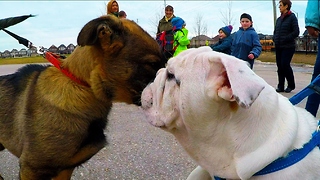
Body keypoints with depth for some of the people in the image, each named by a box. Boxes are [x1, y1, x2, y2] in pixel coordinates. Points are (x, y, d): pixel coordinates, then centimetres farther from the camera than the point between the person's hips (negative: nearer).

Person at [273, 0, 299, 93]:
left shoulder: (292, 17, -4)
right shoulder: (279, 19, 15)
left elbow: (296, 32, -11)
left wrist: (285, 39, -15)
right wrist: (275, 39, 4)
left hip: (288, 47, -6)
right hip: (278, 47, 6)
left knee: (285, 65, -10)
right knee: (280, 66, 3)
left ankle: (291, 85, 7)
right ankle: (280, 86, 9)